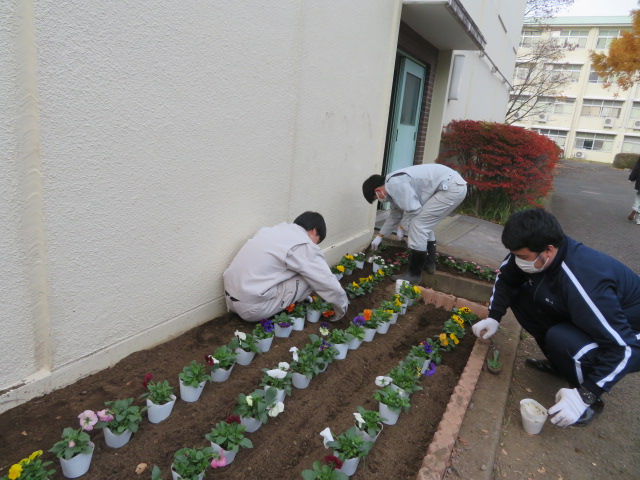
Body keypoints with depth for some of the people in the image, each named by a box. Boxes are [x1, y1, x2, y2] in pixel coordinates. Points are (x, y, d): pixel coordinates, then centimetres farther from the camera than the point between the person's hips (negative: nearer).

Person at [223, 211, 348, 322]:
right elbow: (328, 283, -8)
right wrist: (341, 309, 11)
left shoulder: (276, 229, 12)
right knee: (310, 278, -3)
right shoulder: (304, 246, -11)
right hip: (252, 308, -8)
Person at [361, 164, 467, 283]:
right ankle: (429, 263, 33)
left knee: (418, 224, -10)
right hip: (453, 186, 11)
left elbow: (413, 209, -19)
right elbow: (395, 214, 28)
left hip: (453, 187, -11)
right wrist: (379, 236, 34)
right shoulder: (393, 185, 15)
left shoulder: (395, 184, -18)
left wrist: (402, 227, 2)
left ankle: (414, 274, -3)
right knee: (425, 225, 22)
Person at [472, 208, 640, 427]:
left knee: (561, 341, -35)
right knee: (521, 295, -6)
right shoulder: (533, 251, -17)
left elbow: (621, 347, -34)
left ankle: (590, 402, -3)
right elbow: (505, 278, 2)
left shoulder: (585, 283, -39)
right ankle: (559, 364, 12)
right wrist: (493, 317, -6)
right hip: (582, 318, 7)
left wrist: (585, 395, -33)